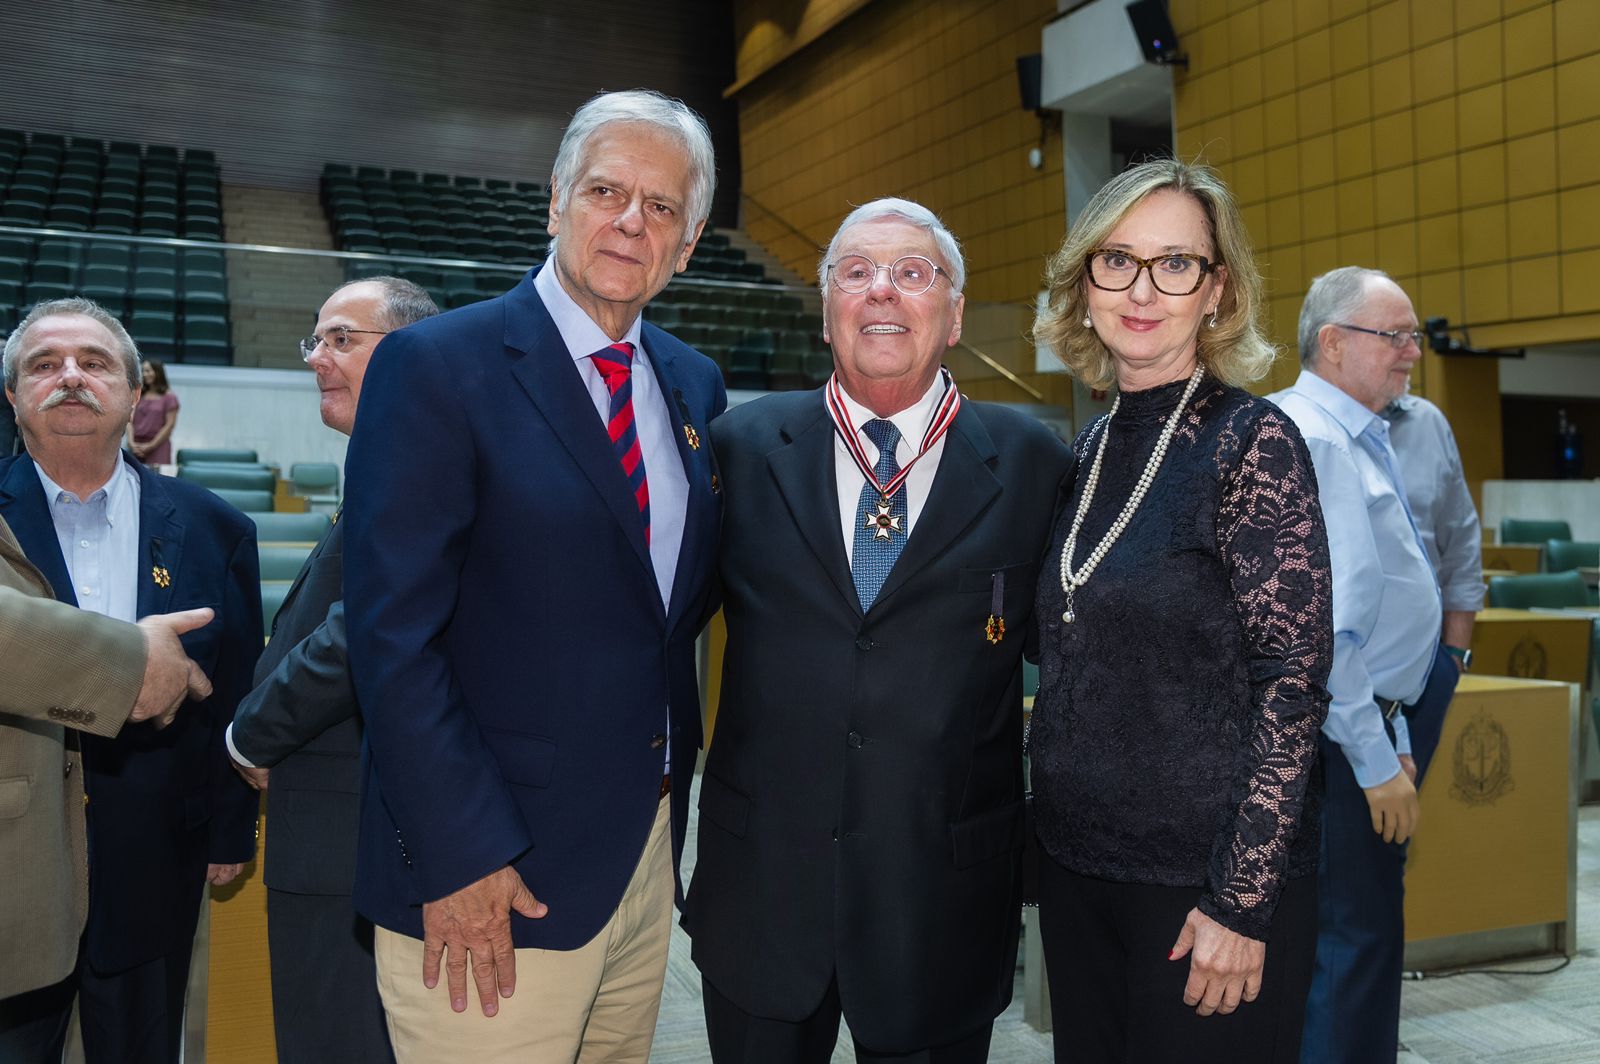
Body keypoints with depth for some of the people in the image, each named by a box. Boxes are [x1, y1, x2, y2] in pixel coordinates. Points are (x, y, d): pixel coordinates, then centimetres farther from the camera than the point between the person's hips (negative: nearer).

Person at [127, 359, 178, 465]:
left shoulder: (169, 397, 3)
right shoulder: (139, 395, 15)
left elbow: (169, 425, -2)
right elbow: (130, 420, 9)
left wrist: (151, 445, -7)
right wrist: (131, 442, -6)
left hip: (158, 446, -4)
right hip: (136, 447, 4)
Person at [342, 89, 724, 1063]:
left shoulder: (696, 385, 9)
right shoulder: (435, 367, -10)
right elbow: (394, 634, -15)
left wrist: (678, 765, 9)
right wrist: (458, 857, -17)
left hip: (651, 852, 6)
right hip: (491, 873, -6)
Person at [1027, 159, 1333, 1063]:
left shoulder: (1253, 441, -13)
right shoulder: (1098, 445, 6)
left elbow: (1294, 682, -16)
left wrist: (1240, 900, -18)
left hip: (1204, 881, -6)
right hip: (1079, 864, 6)